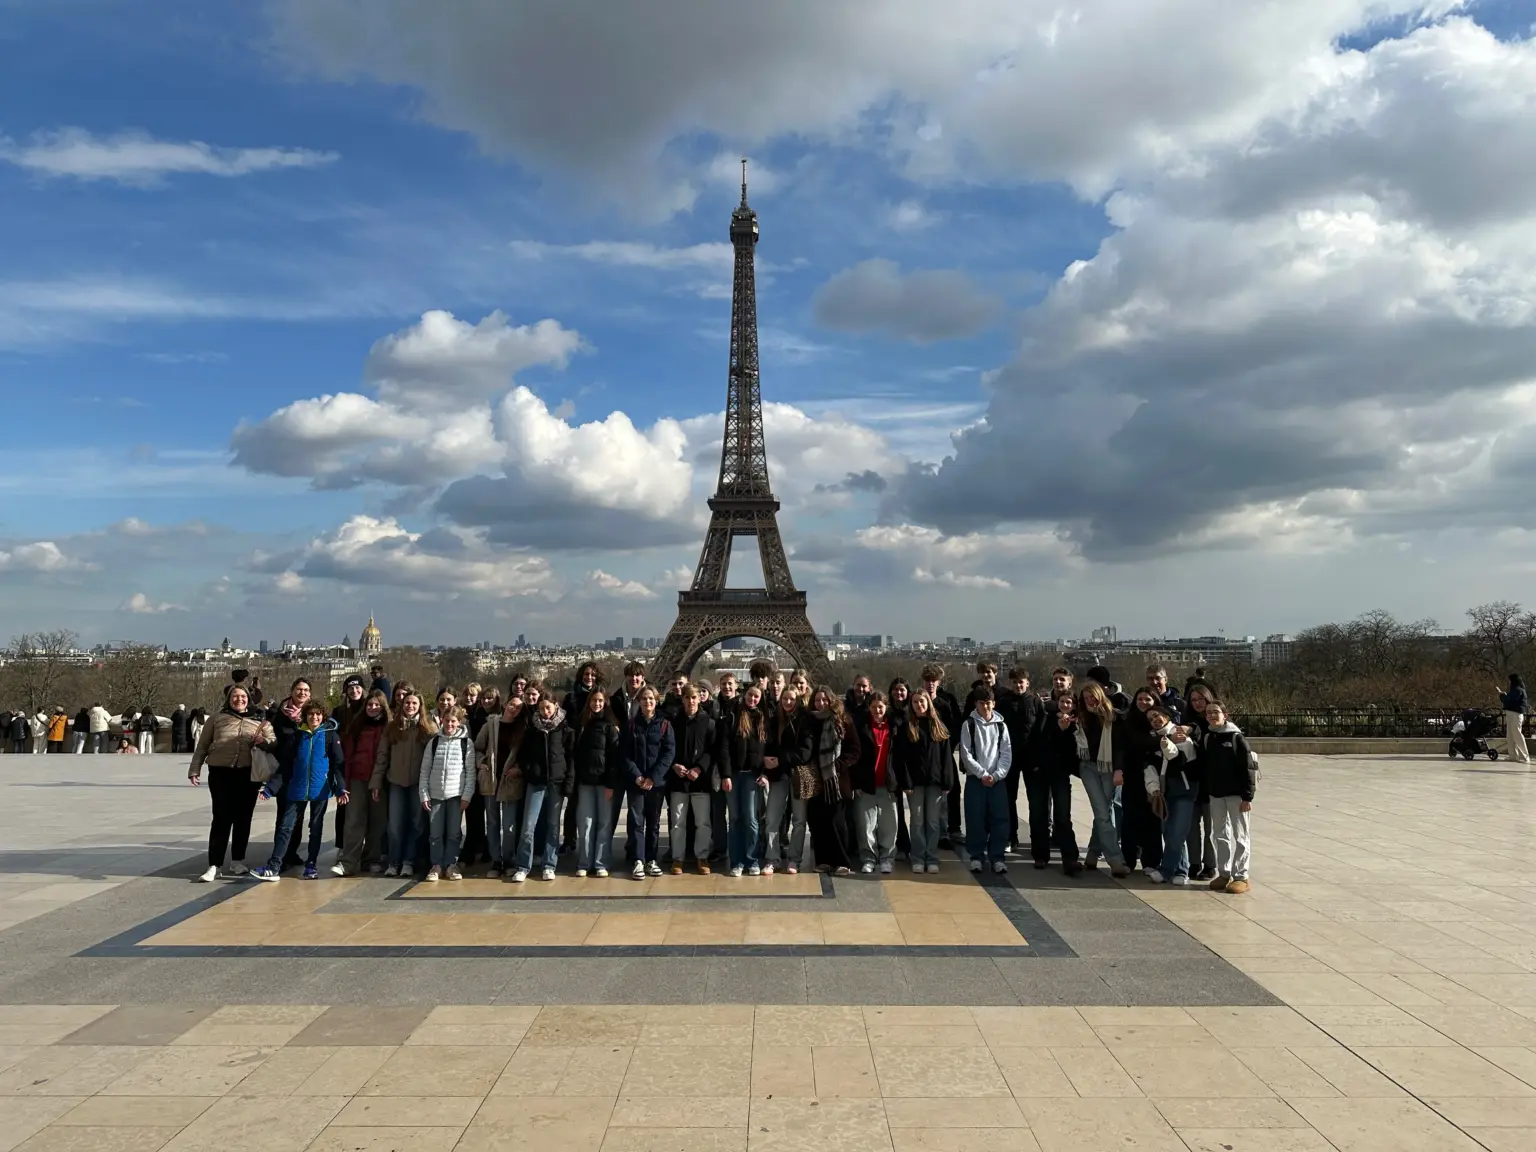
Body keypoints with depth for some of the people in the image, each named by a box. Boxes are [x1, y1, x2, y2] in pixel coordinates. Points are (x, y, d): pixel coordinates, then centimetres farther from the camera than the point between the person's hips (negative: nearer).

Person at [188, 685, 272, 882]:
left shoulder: (260, 721, 11)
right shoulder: (217, 718, 8)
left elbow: (274, 741, 9)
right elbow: (201, 746, 11)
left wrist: (264, 741, -13)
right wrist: (195, 770, 5)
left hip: (248, 774, 2)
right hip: (220, 773, -2)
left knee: (243, 818, 9)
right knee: (221, 819, -5)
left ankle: (237, 861, 22)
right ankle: (214, 866, -1)